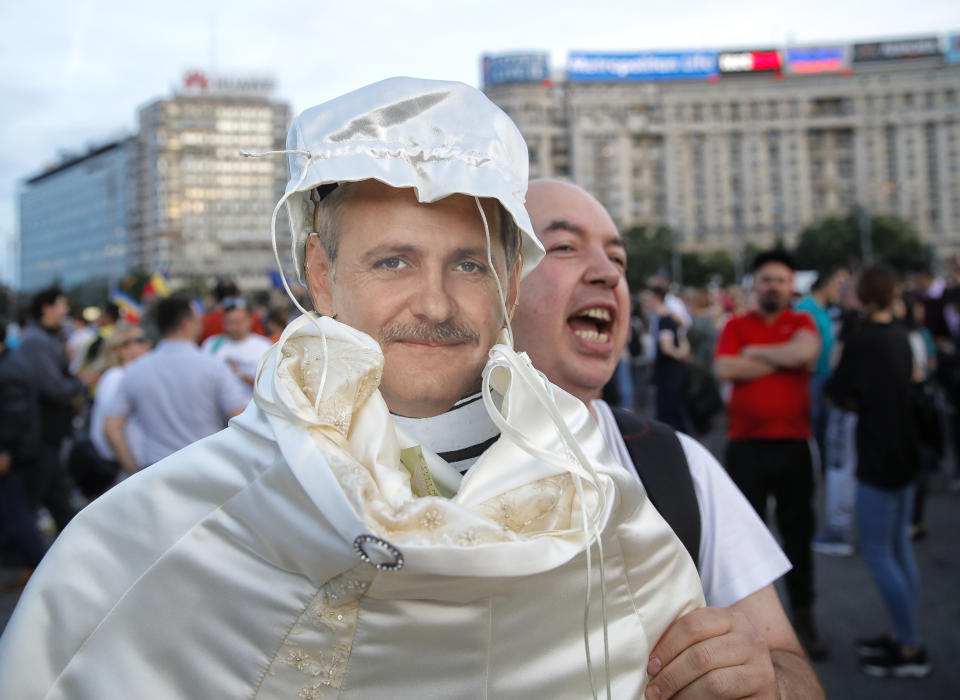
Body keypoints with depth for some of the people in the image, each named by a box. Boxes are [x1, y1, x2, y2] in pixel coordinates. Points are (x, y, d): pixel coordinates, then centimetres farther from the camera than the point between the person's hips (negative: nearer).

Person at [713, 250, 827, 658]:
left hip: (793, 445, 1)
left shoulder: (802, 322, 5)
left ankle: (803, 618, 24)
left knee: (798, 533, 10)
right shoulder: (736, 326, 3)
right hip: (746, 445, 0)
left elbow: (805, 351, -19)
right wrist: (782, 359, -9)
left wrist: (755, 352, -7)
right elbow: (724, 370, -15)